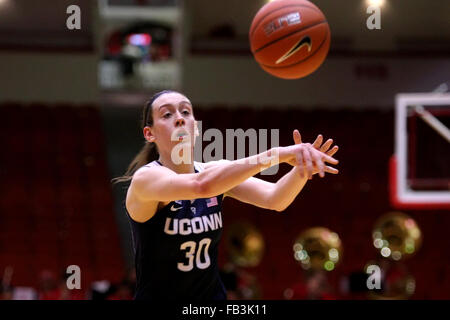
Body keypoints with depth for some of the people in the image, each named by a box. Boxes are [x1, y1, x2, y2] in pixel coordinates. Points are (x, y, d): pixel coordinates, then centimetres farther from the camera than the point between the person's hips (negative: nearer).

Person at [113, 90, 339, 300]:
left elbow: (274, 199, -13)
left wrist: (301, 170, -33)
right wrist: (276, 154, -42)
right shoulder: (145, 178, -17)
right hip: (157, 297, -4)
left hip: (212, 294, 4)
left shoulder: (217, 171, 0)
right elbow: (201, 185, -35)